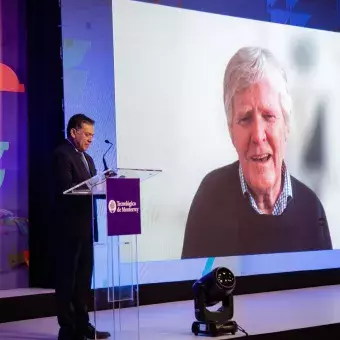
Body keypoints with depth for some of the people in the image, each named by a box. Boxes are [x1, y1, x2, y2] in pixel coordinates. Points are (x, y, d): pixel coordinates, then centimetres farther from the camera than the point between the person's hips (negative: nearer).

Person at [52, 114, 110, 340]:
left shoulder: (87, 158, 19)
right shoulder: (62, 155, -9)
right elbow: (65, 188, -20)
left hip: (85, 225, 9)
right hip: (70, 225, -9)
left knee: (83, 276, 12)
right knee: (67, 277, -3)